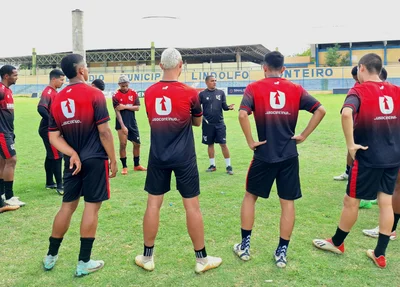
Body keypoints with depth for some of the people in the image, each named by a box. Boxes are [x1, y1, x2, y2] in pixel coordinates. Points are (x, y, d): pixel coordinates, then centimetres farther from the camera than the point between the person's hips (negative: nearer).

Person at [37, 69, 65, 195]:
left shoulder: (54, 92, 13)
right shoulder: (48, 92, -17)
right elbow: (41, 108, -32)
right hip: (48, 129, -10)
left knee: (51, 156, 15)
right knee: (57, 156, -8)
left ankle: (49, 183, 25)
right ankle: (59, 186, -4)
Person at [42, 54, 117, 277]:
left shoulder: (57, 99, 8)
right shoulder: (94, 94, -10)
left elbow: (54, 137, 4)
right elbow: (104, 132, -12)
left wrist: (72, 153, -4)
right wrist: (113, 159, -5)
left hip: (72, 161, 6)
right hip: (95, 160, -6)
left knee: (68, 206, 16)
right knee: (92, 207, 2)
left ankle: (51, 256, 27)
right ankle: (84, 262, 9)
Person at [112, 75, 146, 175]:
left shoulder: (134, 93, 3)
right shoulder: (116, 96, -8)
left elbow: (137, 107, -3)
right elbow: (117, 112, -13)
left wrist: (125, 107, -17)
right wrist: (122, 126, -19)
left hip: (132, 122, 4)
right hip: (122, 123, -4)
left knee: (137, 143, 8)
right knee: (123, 145, -2)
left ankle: (137, 165, 23)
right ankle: (124, 167, 10)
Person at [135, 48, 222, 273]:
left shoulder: (149, 93, 0)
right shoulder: (189, 92, -9)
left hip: (158, 157, 3)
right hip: (184, 158, -3)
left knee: (153, 203, 10)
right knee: (192, 205, 5)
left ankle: (147, 257, 21)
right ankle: (202, 259, 16)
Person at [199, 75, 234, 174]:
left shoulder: (221, 93, 5)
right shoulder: (202, 94, 0)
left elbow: (224, 106, 4)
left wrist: (229, 107, -17)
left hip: (220, 123, 0)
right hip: (208, 124, 0)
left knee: (223, 144, -1)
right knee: (210, 144, 10)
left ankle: (228, 166, 7)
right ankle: (212, 165, 22)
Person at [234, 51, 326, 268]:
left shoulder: (254, 88, -2)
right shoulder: (296, 89, 5)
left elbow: (242, 114, -18)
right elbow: (320, 110, -2)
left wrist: (251, 141, -8)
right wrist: (303, 136, 2)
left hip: (264, 154, -1)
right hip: (289, 155, 2)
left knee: (250, 196, 16)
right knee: (288, 202, 10)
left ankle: (244, 246, 22)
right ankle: (282, 252, 16)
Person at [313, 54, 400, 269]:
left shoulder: (359, 91, -10)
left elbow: (346, 113, -31)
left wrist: (351, 144, -22)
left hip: (368, 157, -6)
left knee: (351, 201, 9)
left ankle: (337, 243, 27)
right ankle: (380, 254, 19)